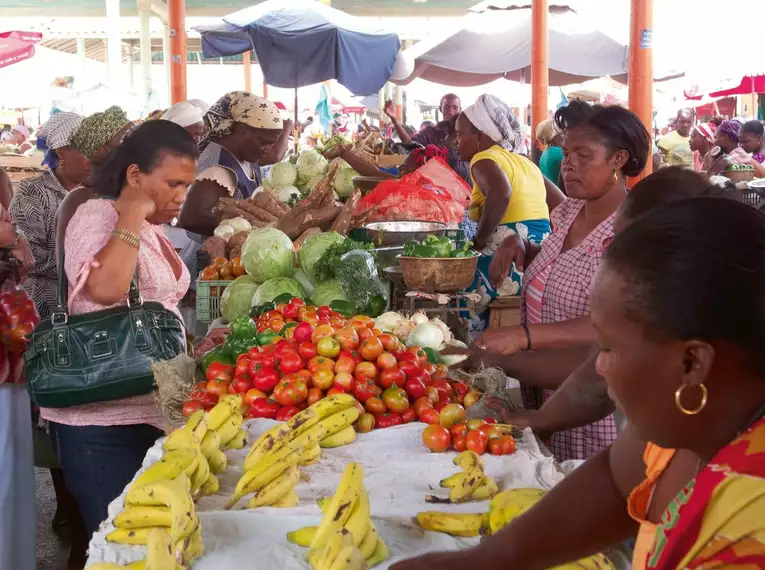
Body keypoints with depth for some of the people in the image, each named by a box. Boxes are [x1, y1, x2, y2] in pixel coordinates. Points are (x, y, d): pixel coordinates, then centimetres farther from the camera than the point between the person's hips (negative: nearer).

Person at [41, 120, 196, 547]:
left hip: (150, 409, 9)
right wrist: (132, 215, -22)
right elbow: (105, 288, -32)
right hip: (102, 417, -9)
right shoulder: (97, 216, -12)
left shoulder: (151, 229, 15)